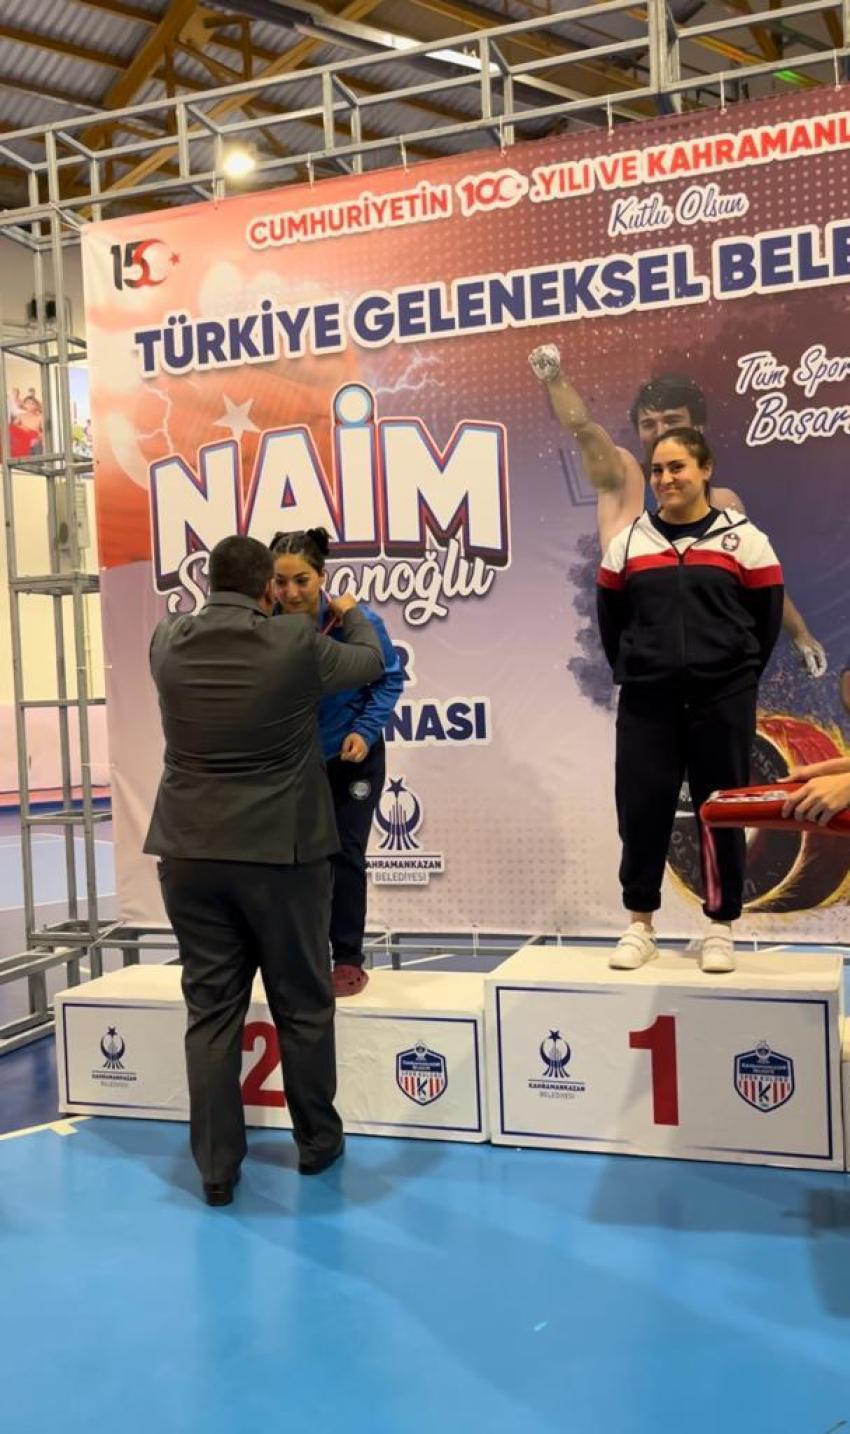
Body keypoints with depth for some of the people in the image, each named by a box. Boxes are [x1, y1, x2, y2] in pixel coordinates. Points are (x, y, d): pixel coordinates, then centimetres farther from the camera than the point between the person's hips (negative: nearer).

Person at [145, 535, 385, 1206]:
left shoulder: (169, 642, -1)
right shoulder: (299, 643, -10)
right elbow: (372, 661, 9)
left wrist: (238, 611, 39)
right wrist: (353, 612, 29)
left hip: (191, 854, 3)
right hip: (283, 851, -3)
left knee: (211, 1010, 9)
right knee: (303, 1005, 13)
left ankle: (216, 1167, 15)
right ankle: (317, 1140, 28)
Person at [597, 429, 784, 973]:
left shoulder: (744, 539, 1)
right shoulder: (629, 542, 8)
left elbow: (767, 619, 4)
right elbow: (610, 619, 14)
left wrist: (737, 678, 5)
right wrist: (633, 672, 9)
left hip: (723, 700, -2)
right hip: (647, 700, 2)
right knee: (641, 808, 3)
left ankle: (721, 928, 17)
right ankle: (641, 925, 17)